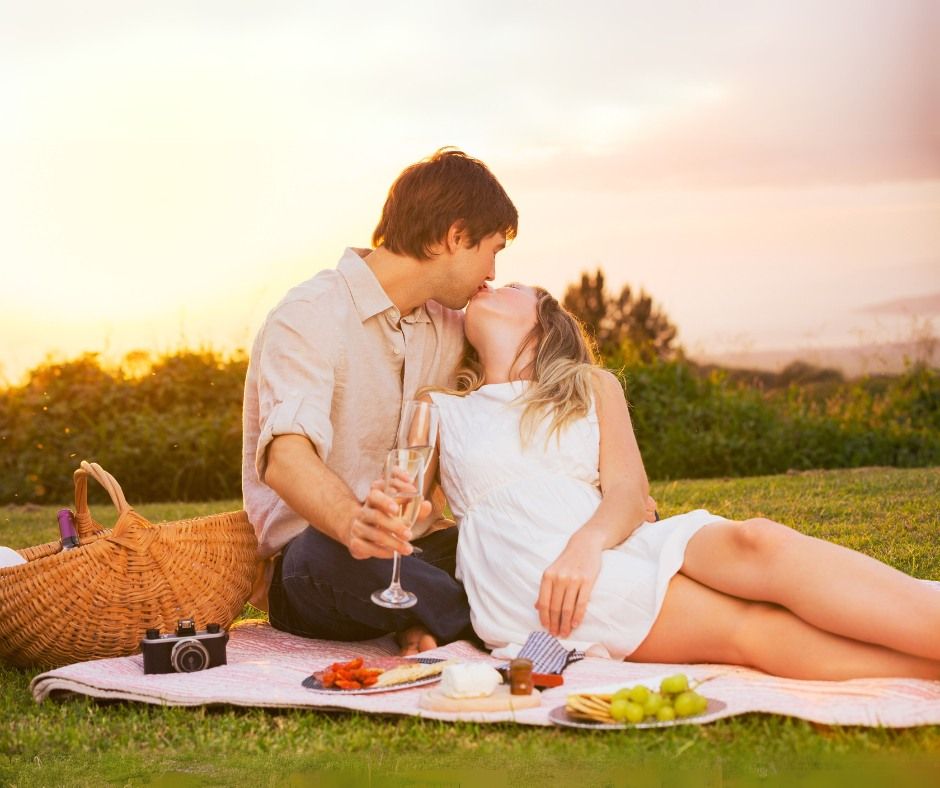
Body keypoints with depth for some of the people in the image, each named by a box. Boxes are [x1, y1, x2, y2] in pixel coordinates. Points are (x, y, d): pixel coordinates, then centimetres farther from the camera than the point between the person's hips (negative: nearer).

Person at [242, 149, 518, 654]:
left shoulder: (449, 329, 13)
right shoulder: (310, 318, -14)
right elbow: (284, 459, -29)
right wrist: (352, 524, -51)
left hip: (417, 547, 6)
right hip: (309, 552, -5)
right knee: (328, 554, -40)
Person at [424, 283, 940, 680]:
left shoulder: (593, 387, 24)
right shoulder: (438, 409, 22)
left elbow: (628, 492, 7)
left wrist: (586, 543, -14)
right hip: (529, 594, -3)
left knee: (757, 542, -30)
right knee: (747, 629, -28)